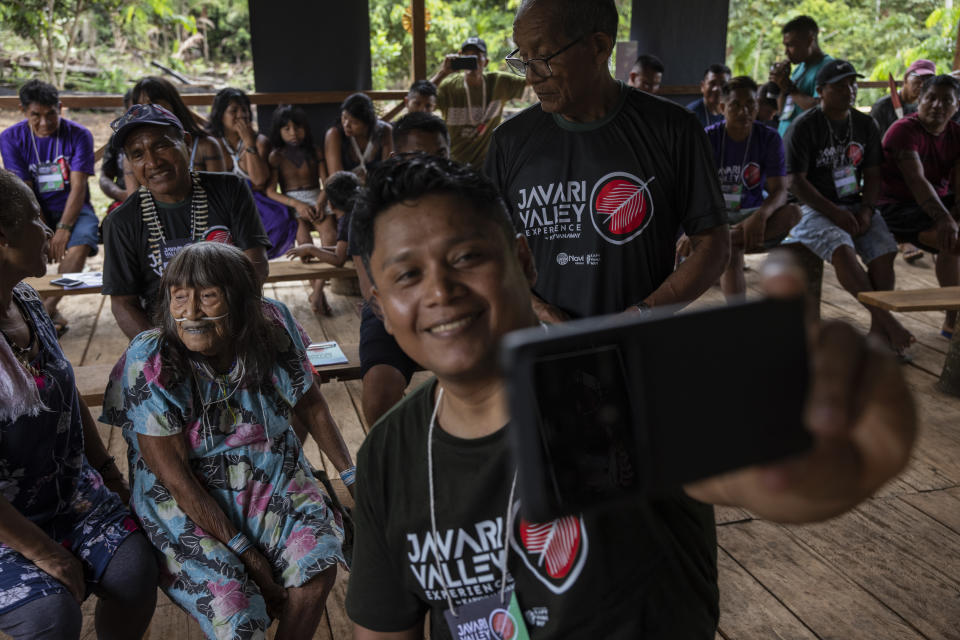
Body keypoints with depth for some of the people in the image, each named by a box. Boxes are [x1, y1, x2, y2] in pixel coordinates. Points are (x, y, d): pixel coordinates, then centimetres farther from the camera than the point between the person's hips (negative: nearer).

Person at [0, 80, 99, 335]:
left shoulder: (79, 135, -7)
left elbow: (78, 188, -13)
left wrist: (63, 229, -25)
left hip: (72, 209, -1)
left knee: (82, 241, -33)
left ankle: (47, 308, -27)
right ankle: (52, 313, -17)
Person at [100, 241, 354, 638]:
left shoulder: (272, 330, -11)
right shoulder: (149, 365, -20)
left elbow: (310, 405, 7)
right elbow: (176, 477, -18)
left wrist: (350, 472, 6)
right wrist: (249, 555, -19)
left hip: (271, 479, 3)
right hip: (186, 503, -3)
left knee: (318, 567, -19)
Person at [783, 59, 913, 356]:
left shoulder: (865, 125, 11)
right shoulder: (803, 128, -6)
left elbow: (872, 175, 13)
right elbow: (796, 181, -11)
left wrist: (866, 209, -6)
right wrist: (835, 213, -17)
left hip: (856, 205, 5)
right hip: (816, 208, -5)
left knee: (884, 251, -19)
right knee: (842, 250, -33)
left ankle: (878, 331, -11)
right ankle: (884, 318, -30)